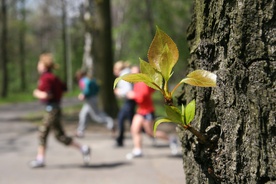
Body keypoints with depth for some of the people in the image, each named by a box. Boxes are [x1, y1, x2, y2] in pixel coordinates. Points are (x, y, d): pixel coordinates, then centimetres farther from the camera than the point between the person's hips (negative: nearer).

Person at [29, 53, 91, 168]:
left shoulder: (45, 78, -16)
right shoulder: (53, 77, 12)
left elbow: (46, 95, -26)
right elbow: (64, 89, 18)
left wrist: (37, 93, -9)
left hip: (52, 110, -10)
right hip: (50, 110, 10)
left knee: (60, 135, -3)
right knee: (42, 133, 11)